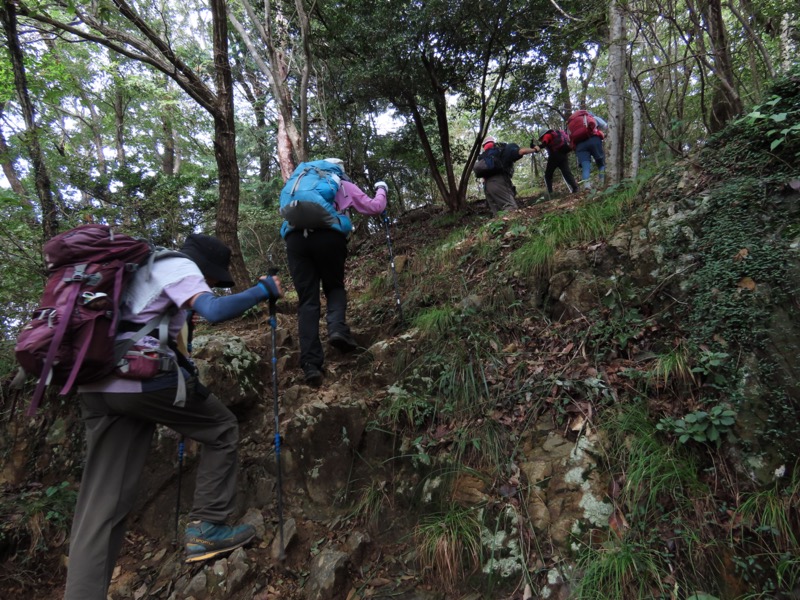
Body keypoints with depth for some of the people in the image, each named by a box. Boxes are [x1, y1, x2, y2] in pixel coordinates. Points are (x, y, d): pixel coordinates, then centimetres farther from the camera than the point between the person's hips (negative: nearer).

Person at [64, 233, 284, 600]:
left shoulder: (143, 268, 29)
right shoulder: (179, 266, 0)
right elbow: (214, 311, -18)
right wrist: (264, 290, -6)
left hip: (97, 386, 9)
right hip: (140, 377, -9)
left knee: (102, 503, 7)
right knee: (222, 430, 12)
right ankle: (206, 528, 12)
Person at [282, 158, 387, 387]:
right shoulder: (344, 185, 27)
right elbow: (374, 207, 29)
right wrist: (381, 189, 48)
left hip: (294, 236, 2)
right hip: (328, 234, -2)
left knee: (307, 300, 3)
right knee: (334, 287, 20)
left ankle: (311, 364, -8)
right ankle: (337, 328, -9)